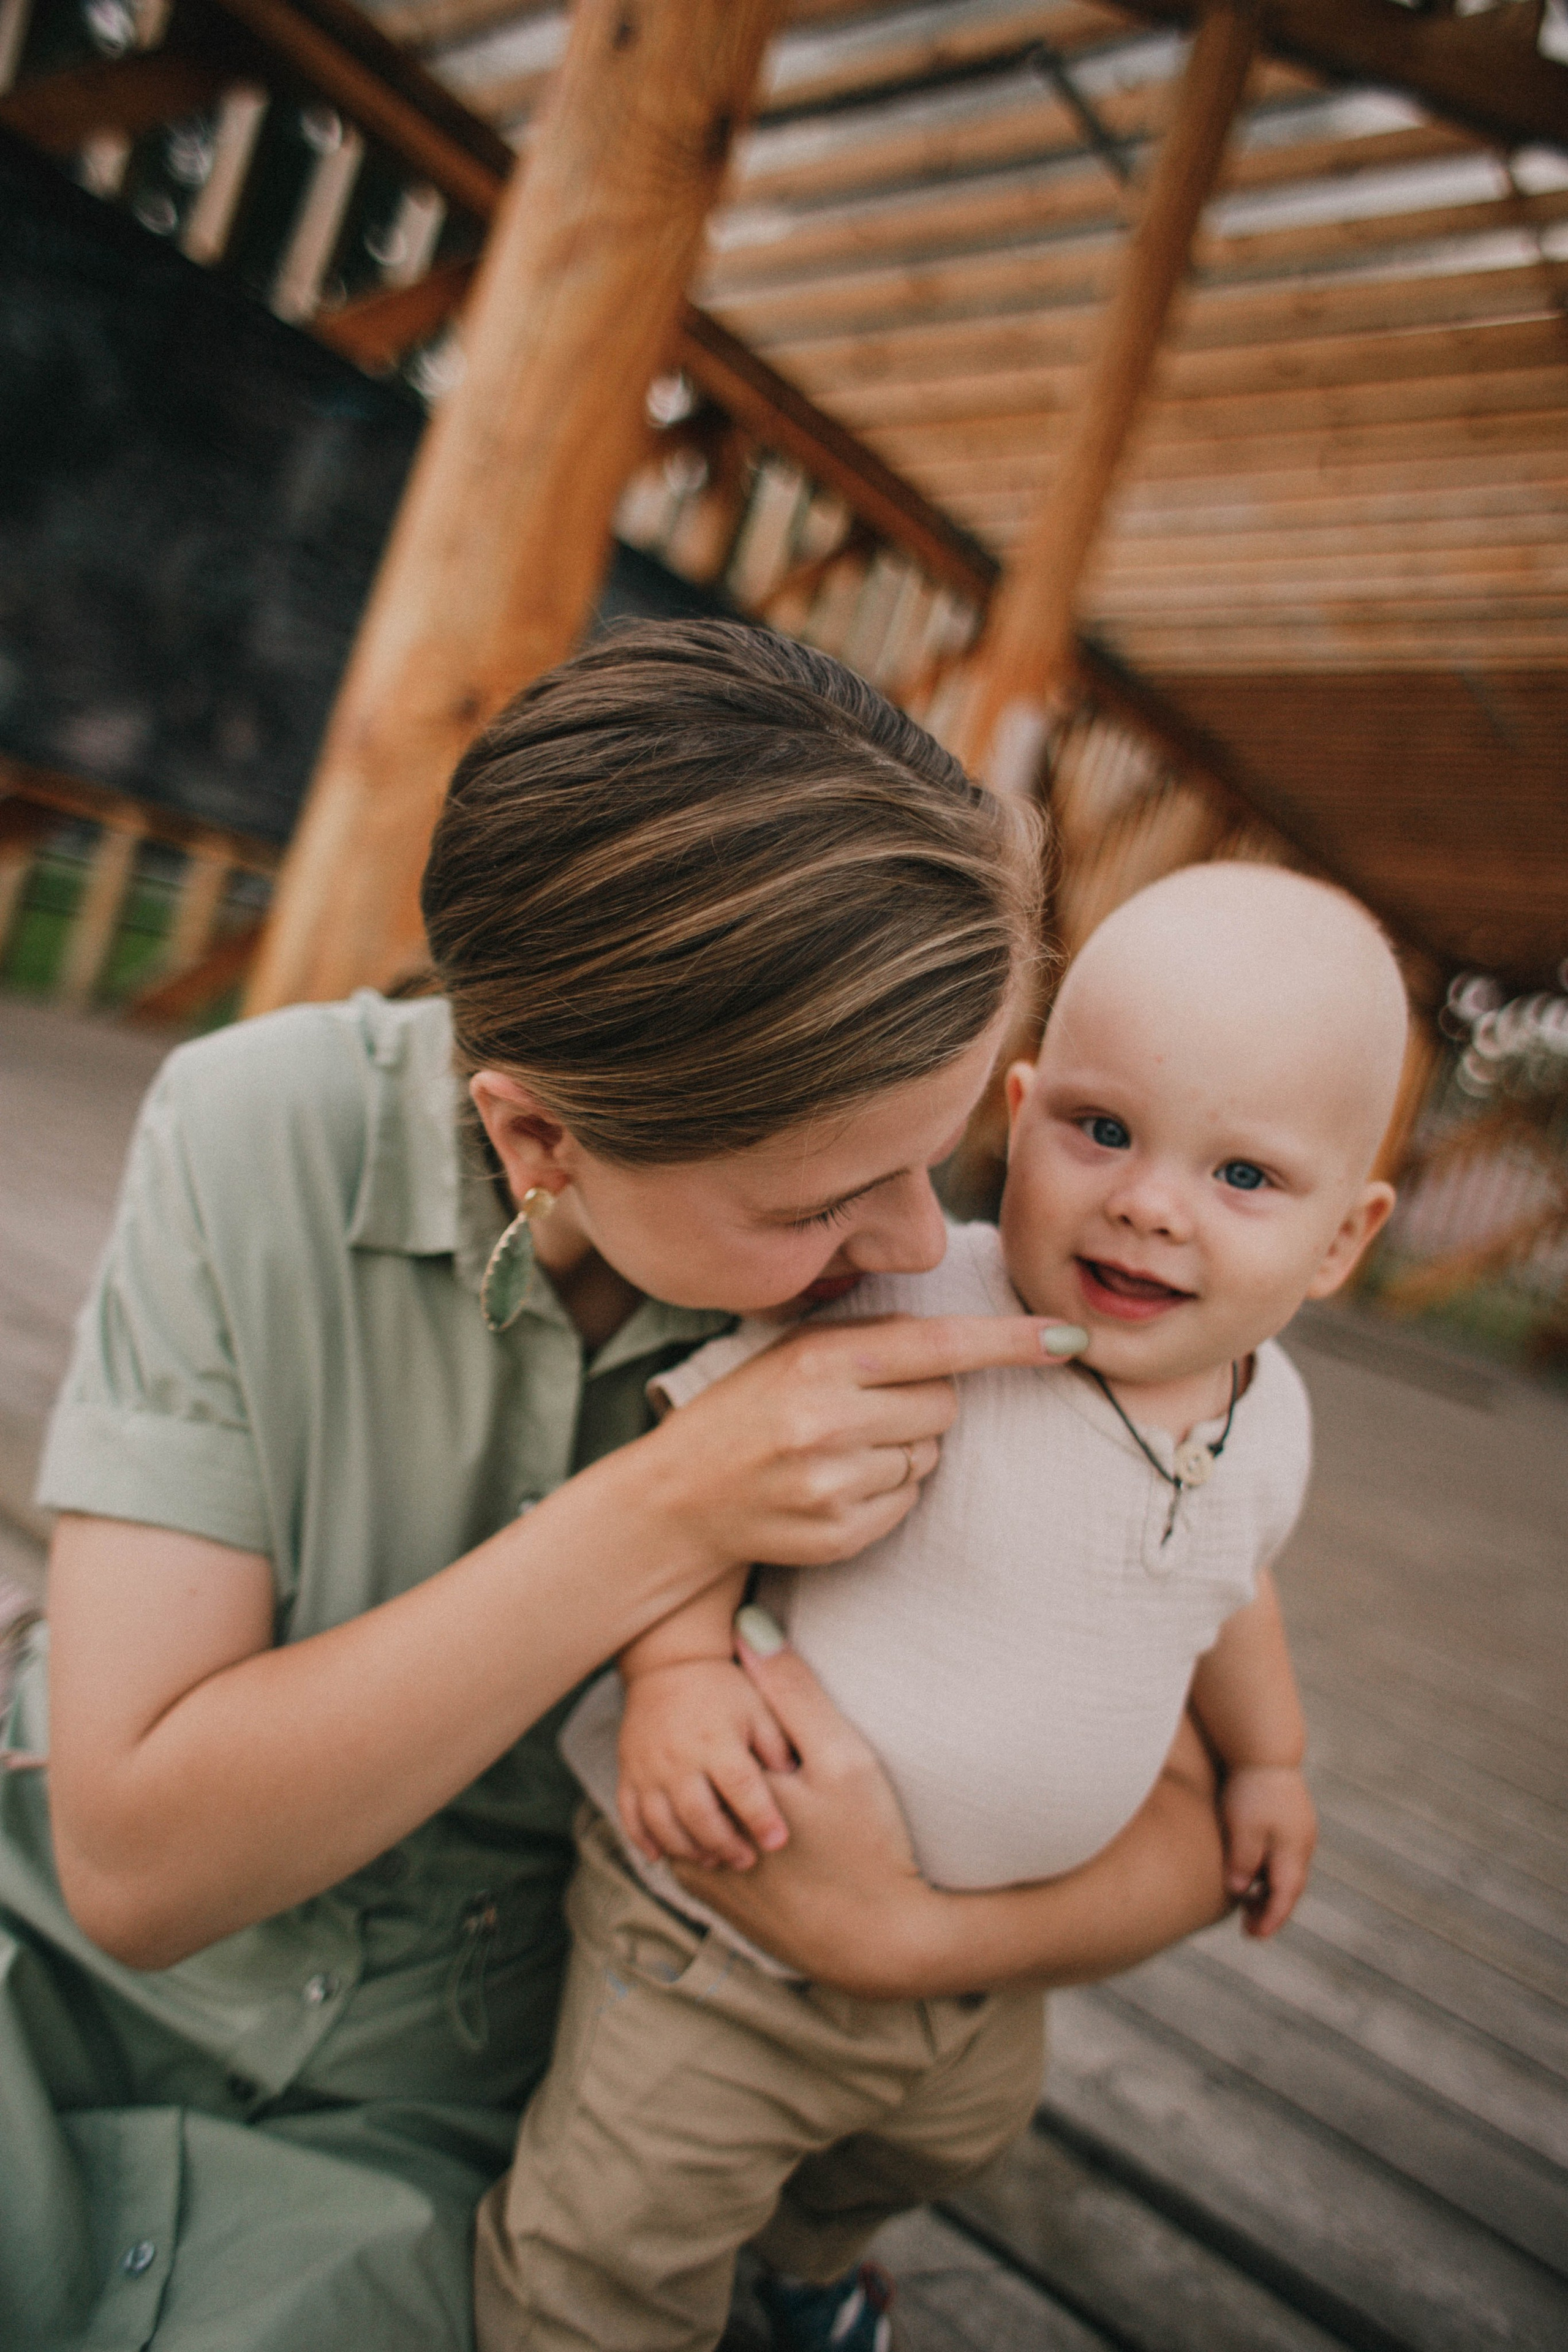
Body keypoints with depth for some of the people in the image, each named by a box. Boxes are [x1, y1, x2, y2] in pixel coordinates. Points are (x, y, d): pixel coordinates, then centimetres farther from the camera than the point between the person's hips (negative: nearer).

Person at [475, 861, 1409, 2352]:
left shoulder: (1267, 1418, -9)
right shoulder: (912, 1319, -34)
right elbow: (697, 1448, -25)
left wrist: (1266, 1754, 20)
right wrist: (677, 1667, -36)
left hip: (990, 1945, 7)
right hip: (740, 1915, -7)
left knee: (957, 2133, 36)